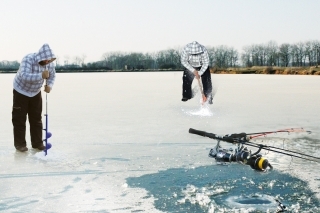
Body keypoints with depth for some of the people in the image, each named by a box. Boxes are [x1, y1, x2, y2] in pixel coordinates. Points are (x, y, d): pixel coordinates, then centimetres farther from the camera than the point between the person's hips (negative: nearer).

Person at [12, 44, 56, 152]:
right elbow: (24, 76, -44)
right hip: (21, 91, -5)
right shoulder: (28, 59, -32)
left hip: (35, 92, 5)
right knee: (19, 118, -1)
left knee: (36, 118, 7)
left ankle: (37, 143, 16)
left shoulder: (50, 63, -15)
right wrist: (41, 75, -54)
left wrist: (49, 85, -19)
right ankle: (20, 144, 8)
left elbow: (52, 76, 2)